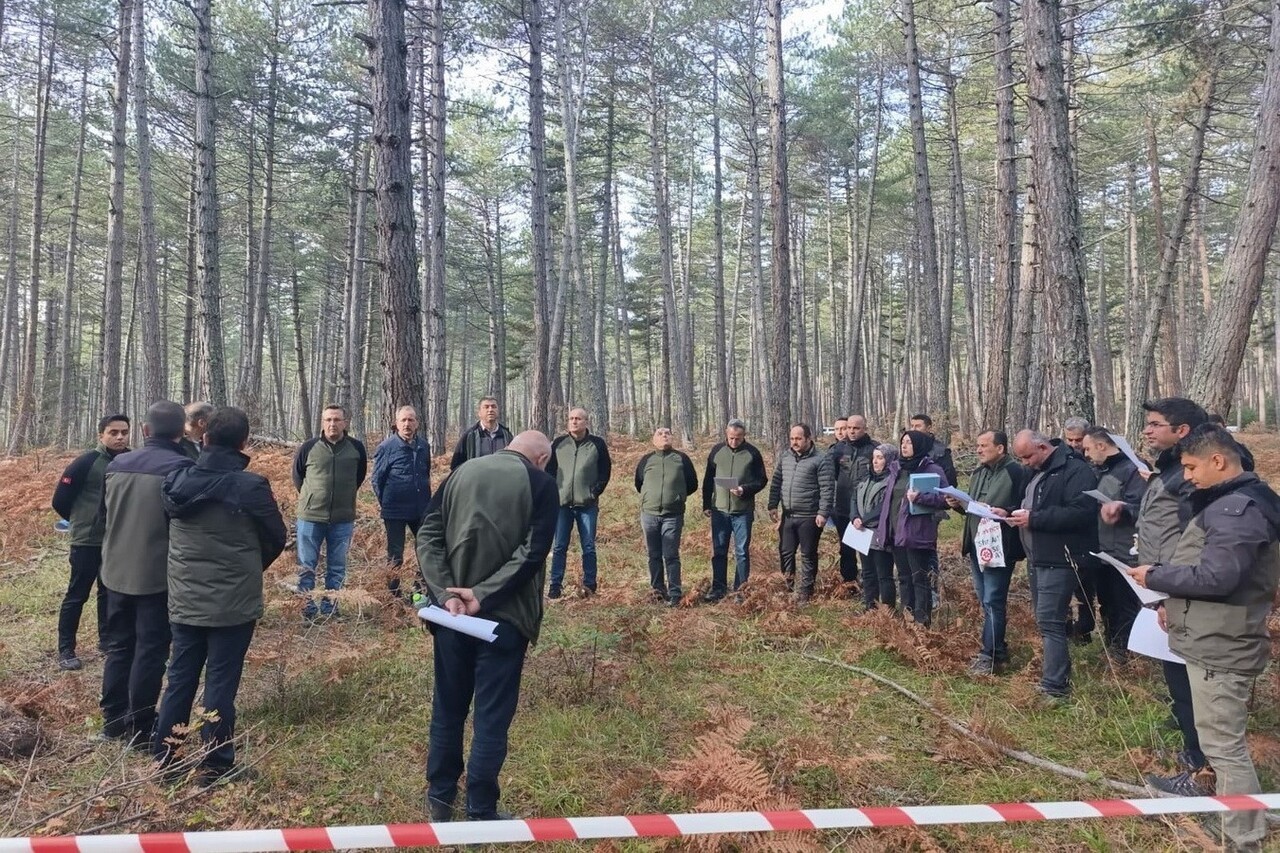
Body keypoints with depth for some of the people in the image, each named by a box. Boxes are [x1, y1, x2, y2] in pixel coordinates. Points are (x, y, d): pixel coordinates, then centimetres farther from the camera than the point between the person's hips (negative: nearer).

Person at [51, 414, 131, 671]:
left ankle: (107, 640, 28)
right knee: (77, 595, 4)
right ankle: (65, 650, 14)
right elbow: (60, 500, -8)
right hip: (87, 542, -4)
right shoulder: (86, 463, -14)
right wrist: (83, 521, 5)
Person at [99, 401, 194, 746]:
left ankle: (113, 721, 26)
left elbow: (108, 514, 14)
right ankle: (140, 729, 10)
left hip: (117, 571, 6)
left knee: (119, 646, 17)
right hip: (159, 575, -6)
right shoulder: (180, 467, -17)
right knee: (151, 651, 3)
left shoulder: (116, 465, 3)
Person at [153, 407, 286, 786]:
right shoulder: (251, 487, -17)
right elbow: (276, 538, -4)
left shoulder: (176, 481, -3)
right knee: (221, 683, 5)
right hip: (233, 602, -4)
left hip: (184, 601, 4)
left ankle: (165, 757, 27)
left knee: (180, 678, 17)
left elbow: (170, 531, 12)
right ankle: (215, 765, 15)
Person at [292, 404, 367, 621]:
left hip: (343, 519, 1)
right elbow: (297, 475, 11)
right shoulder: (309, 447, -5)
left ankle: (329, 609, 22)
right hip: (310, 516, -1)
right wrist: (309, 496, 11)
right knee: (306, 566, 5)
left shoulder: (356, 448, -2)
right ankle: (307, 609, 17)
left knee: (337, 567, 10)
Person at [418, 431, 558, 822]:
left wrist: (445, 593, -8)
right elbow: (532, 552, -15)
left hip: (453, 613, 4)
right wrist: (484, 594, -15)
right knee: (492, 715, 6)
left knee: (447, 707, 17)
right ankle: (481, 812, 16)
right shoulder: (541, 483, -4)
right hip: (504, 616, -4)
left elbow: (427, 535, 0)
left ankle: (440, 799, 30)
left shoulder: (460, 474, 7)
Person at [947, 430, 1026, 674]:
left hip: (999, 547, -9)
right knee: (986, 601, 14)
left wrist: (1007, 513, -29)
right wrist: (958, 504, 6)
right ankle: (997, 649, 25)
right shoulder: (978, 473, 16)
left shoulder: (1016, 472, -10)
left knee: (993, 601, -5)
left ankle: (990, 655, 2)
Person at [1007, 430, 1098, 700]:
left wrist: (1033, 519, -22)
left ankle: (1055, 687, -6)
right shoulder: (1036, 473, 16)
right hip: (1038, 559, 10)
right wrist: (1017, 515, 6)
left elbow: (1081, 512, -26)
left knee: (1049, 621, -11)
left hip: (1059, 560, -10)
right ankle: (1057, 676, 24)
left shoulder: (1076, 470, -14)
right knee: (1046, 620, 14)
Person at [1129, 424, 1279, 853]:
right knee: (1223, 739, 23)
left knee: (1223, 744, -3)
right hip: (1214, 640, 11)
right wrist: (1177, 604, 10)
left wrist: (1154, 577, -15)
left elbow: (1215, 577, -28)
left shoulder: (1237, 509, -21)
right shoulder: (1232, 502, 13)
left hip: (1220, 647, -11)